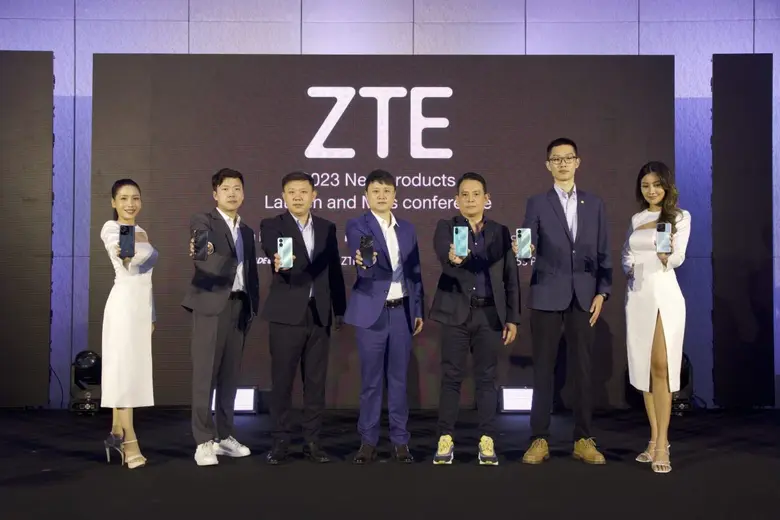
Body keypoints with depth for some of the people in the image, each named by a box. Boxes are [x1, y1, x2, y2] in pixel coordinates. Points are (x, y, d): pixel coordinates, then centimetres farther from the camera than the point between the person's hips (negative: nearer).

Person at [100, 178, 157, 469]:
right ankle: (129, 441, -9)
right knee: (124, 368, -8)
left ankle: (117, 434, 17)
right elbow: (117, 246, -29)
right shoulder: (111, 228, -5)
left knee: (134, 369, 9)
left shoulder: (142, 232, 18)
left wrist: (152, 315, 21)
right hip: (123, 303, -8)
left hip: (142, 305, 8)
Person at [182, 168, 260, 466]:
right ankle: (203, 442, -2)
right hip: (211, 304, -5)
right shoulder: (203, 221, 1)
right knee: (205, 373, -6)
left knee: (230, 374, 8)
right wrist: (202, 252, -42)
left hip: (239, 306, 6)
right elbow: (201, 256, -19)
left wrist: (253, 307, 10)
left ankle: (224, 436, 16)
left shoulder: (247, 232, 19)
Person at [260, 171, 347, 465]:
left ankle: (312, 441, 15)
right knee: (281, 381, 0)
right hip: (286, 315, -3)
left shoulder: (327, 228, 10)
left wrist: (341, 310, 9)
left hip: (319, 315, 3)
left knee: (316, 381, 6)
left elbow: (335, 271, 12)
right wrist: (279, 261, -45)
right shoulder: (271, 226, -1)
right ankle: (280, 442, 10)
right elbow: (272, 250, -23)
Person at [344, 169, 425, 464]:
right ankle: (368, 441, 12)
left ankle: (400, 440, 16)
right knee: (371, 379, 2)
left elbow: (414, 271, 13)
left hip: (402, 311, 4)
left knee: (399, 378, 7)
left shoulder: (407, 229, 11)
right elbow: (363, 265, -20)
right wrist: (365, 262, -44)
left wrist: (418, 310, 9)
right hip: (372, 311, -3)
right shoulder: (356, 226, -3)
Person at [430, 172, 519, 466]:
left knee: (487, 378, 4)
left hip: (490, 314, 2)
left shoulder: (500, 232, 9)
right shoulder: (446, 227, 3)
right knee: (451, 377, 1)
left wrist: (512, 318, 4)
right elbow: (443, 256, -18)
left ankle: (486, 441, 11)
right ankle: (446, 440, 8)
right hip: (457, 313, -2)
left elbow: (511, 277, 8)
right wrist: (453, 258, -42)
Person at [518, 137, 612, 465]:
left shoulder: (594, 204, 10)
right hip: (547, 296, -2)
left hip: (583, 297, 2)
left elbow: (603, 253, 9)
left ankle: (583, 440, 13)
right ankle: (540, 439, 8)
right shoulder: (537, 203, 4)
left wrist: (602, 292, 1)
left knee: (583, 369, 5)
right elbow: (528, 247, -5)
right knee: (543, 368, 2)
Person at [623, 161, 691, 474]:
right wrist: (630, 268, -1)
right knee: (643, 368, 6)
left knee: (661, 367, -9)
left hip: (664, 295, -5)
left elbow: (679, 258, -12)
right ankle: (655, 439, 14)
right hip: (637, 296, 5)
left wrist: (666, 255, -35)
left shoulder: (680, 217, 0)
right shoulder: (636, 219, 14)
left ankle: (662, 445, -7)